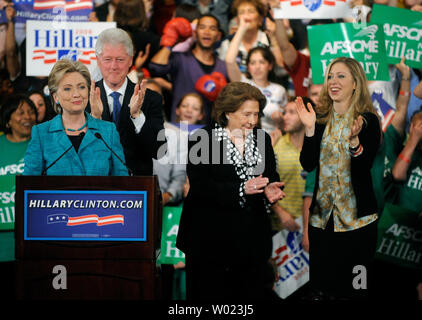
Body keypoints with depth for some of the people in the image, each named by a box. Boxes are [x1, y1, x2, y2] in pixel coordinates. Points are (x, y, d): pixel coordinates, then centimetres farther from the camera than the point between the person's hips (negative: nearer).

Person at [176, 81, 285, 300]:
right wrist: (241, 190, -24)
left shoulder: (262, 139, 12)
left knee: (252, 292, 5)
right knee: (211, 293, -1)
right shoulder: (202, 139, -6)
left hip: (253, 239, 5)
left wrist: (270, 189, -11)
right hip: (212, 239, -5)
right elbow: (199, 186, -14)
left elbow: (271, 176, 14)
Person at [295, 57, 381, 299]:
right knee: (321, 286, 10)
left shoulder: (368, 121, -7)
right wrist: (310, 129, -14)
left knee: (355, 288, 3)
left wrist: (354, 140, -30)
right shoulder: (320, 118, 5)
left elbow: (363, 169, -14)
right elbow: (308, 164, -3)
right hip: (322, 215, 4)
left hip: (357, 217, -4)